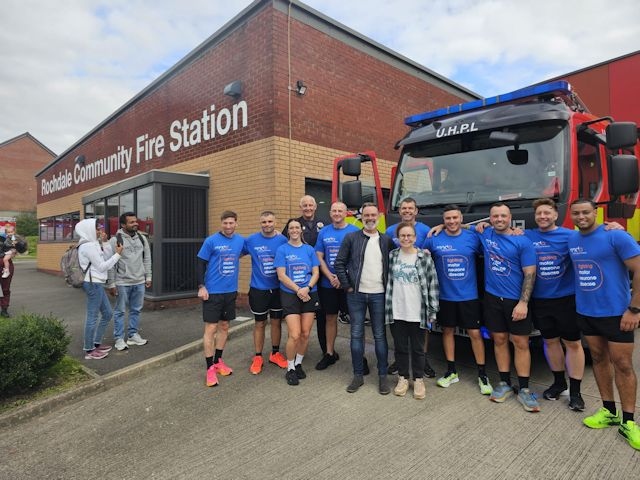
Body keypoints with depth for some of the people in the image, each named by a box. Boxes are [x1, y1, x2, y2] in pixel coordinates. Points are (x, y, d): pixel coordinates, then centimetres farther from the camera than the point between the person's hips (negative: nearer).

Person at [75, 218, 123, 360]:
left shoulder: (93, 244, 15)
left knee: (107, 313, 16)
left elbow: (107, 258, 11)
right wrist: (118, 254, -12)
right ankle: (89, 351, 5)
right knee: (93, 317, -4)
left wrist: (105, 242, 2)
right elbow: (102, 266, -16)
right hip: (93, 284, -10)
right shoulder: (88, 246, -15)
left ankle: (96, 343, 26)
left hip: (97, 283, 11)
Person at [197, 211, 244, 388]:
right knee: (211, 328, -2)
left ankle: (218, 361, 30)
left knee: (224, 326, 15)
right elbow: (201, 264, -5)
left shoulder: (241, 241, 3)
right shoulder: (211, 241, -9)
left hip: (231, 291, 5)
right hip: (212, 292, -5)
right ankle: (210, 368, 8)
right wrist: (201, 286, -13)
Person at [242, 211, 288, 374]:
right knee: (260, 324, 10)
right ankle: (257, 357, 25)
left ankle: (275, 353, 31)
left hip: (278, 289, 1)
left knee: (276, 322, 14)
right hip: (258, 289, -1)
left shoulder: (283, 240, -6)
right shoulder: (251, 240, -7)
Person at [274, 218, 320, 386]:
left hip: (310, 295, 3)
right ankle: (290, 369, 11)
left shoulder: (309, 249, 8)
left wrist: (307, 288, -13)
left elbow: (316, 273, 4)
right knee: (295, 335, -9)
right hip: (289, 295, -3)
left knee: (305, 334, 6)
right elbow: (281, 276, -7)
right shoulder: (282, 249, -1)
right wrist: (298, 290, -15)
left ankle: (298, 364, 28)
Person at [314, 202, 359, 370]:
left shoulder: (354, 231, -2)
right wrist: (330, 277, -9)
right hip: (328, 284, 3)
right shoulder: (324, 232, 6)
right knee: (330, 318, 12)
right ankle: (329, 353, 25)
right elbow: (319, 257, 5)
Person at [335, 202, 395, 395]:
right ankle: (358, 375, 20)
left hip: (379, 295, 0)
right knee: (356, 335, 7)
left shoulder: (387, 240, 6)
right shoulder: (351, 238, 2)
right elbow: (339, 263, 1)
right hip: (356, 294, 0)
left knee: (380, 335, 7)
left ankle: (382, 376, 20)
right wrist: (347, 285, -3)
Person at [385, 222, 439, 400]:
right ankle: (403, 378, 30)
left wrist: (433, 310, -6)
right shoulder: (392, 256, 2)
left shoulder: (424, 257, -5)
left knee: (418, 348, 12)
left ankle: (418, 379, 28)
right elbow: (388, 281, 6)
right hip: (397, 311, 2)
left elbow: (433, 284, -4)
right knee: (400, 347, 13)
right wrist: (387, 307, 2)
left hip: (418, 312, -2)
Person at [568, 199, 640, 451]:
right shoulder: (572, 240, 4)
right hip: (585, 312, 5)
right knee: (599, 359, 13)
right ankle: (609, 411, 27)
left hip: (615, 312, -5)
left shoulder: (616, 236, -13)